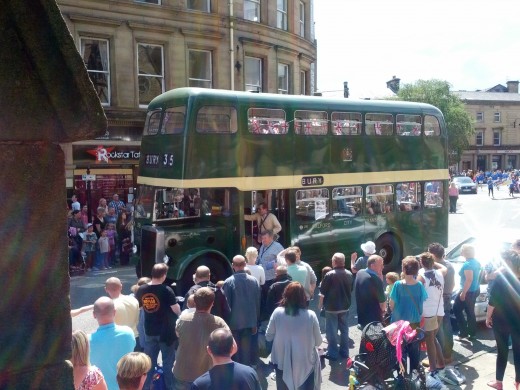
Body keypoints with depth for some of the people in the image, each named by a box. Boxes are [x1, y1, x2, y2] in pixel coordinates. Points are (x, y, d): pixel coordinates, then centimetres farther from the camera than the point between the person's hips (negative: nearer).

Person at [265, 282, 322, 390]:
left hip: (282, 362, 2)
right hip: (305, 363, -1)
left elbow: (268, 337, -3)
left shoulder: (277, 312, -15)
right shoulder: (311, 315, -17)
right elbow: (318, 342, -6)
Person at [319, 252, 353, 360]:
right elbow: (351, 289, 11)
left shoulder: (330, 275, -20)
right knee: (344, 329, 16)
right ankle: (344, 351, 26)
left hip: (332, 307, -5)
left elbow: (322, 291, -12)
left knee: (332, 331, 5)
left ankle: (333, 353, 10)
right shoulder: (349, 274, -2)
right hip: (345, 306, 6)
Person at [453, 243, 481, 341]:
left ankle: (464, 332, 4)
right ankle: (472, 333, 22)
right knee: (470, 312, 16)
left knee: (456, 309, 4)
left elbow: (469, 280, -27)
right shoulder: (476, 262, 8)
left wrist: (463, 293, -24)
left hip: (468, 291, -9)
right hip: (475, 290, 9)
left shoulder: (467, 264, -22)